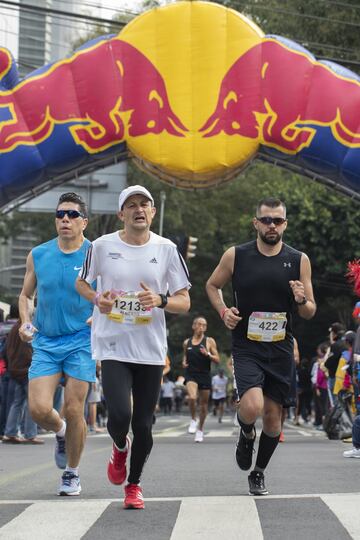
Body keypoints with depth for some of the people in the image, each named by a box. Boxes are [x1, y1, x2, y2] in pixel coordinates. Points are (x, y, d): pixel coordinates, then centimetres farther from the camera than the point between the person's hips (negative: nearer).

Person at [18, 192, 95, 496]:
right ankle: (61, 432, 25)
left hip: (81, 342, -2)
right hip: (45, 342, 2)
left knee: (74, 410, -3)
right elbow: (26, 295, 16)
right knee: (39, 409, -12)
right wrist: (25, 322, -1)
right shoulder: (38, 255, 4)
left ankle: (72, 473, 17)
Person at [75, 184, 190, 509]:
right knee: (120, 415, -17)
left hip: (151, 349, 1)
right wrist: (97, 299, -5)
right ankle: (120, 449, 19)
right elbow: (81, 282, 16)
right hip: (112, 346, -1)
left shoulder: (166, 249, 0)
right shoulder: (103, 246, -1)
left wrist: (159, 300, -18)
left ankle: (134, 484, 26)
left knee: (143, 424, 3)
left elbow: (184, 303, 3)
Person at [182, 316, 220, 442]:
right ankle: (193, 420, -3)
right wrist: (184, 362, 2)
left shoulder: (210, 341, 1)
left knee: (203, 404, 6)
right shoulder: (186, 343, 8)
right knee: (192, 397, -26)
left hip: (205, 375, 0)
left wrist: (208, 354, -17)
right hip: (191, 375, 0)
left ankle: (200, 429, 23)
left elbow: (217, 360, 0)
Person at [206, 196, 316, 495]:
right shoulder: (236, 256, -2)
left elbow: (310, 312, 6)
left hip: (281, 349, 2)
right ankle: (246, 434, 13)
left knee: (273, 416, 7)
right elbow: (212, 285, 14)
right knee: (252, 407, -23)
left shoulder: (299, 260, 1)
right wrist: (223, 311, -4)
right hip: (247, 347, -2)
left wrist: (302, 301, -17)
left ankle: (259, 472, 30)